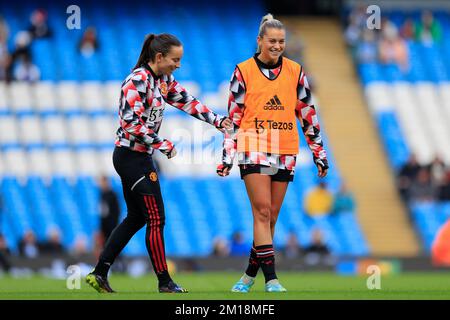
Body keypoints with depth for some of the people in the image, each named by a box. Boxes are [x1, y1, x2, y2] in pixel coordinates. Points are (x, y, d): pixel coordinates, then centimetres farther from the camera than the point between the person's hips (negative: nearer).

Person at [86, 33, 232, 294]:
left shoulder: (164, 80, 8)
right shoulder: (137, 81, -19)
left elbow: (187, 102, 12)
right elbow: (132, 123, -24)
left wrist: (218, 121, 2)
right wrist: (163, 145, -20)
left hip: (139, 157, 10)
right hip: (131, 156, -10)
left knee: (136, 218, 13)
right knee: (156, 218, -4)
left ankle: (99, 274, 16)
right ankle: (165, 282, 3)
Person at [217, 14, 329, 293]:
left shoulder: (295, 71, 6)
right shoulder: (243, 71, 0)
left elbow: (308, 113, 11)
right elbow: (233, 116, 2)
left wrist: (319, 153, 8)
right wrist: (227, 156, -2)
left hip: (285, 152, 3)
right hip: (254, 149, -3)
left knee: (271, 217, 6)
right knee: (263, 212, -13)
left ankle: (251, 273, 18)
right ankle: (271, 278, -16)